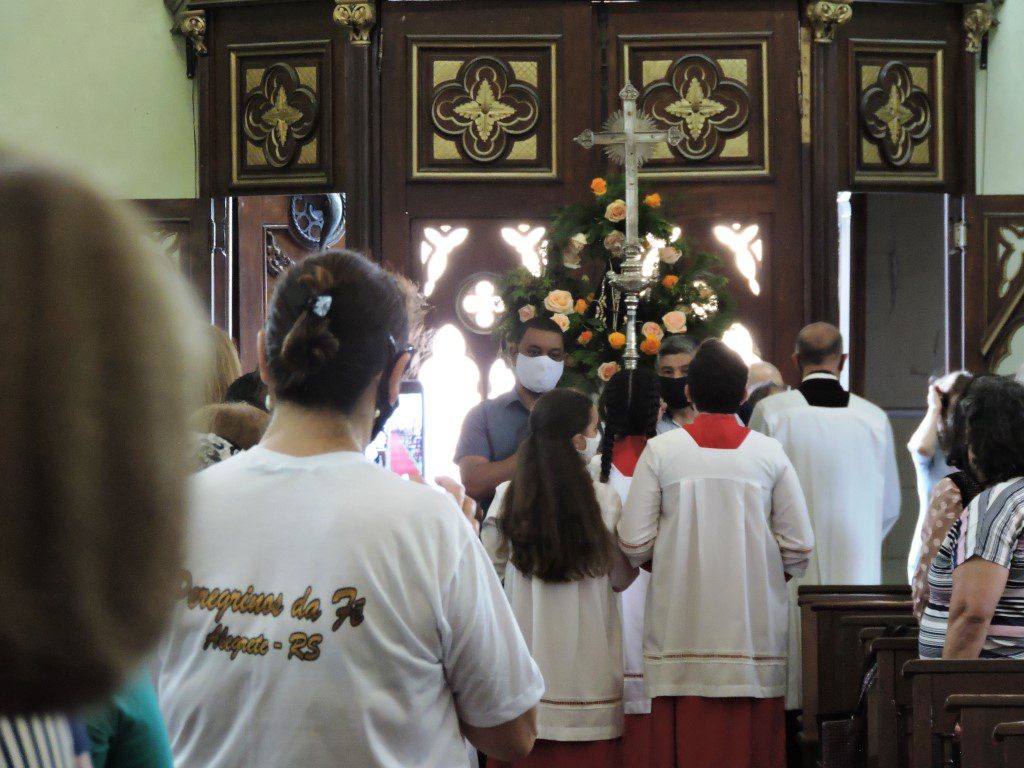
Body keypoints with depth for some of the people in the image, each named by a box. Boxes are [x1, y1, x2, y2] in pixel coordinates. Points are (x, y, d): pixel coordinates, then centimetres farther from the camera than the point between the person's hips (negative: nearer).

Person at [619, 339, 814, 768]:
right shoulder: (770, 454, 1)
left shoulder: (661, 451, -1)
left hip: (682, 632, 0)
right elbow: (799, 546, 1)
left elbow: (634, 544, -3)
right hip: (754, 632, 1)